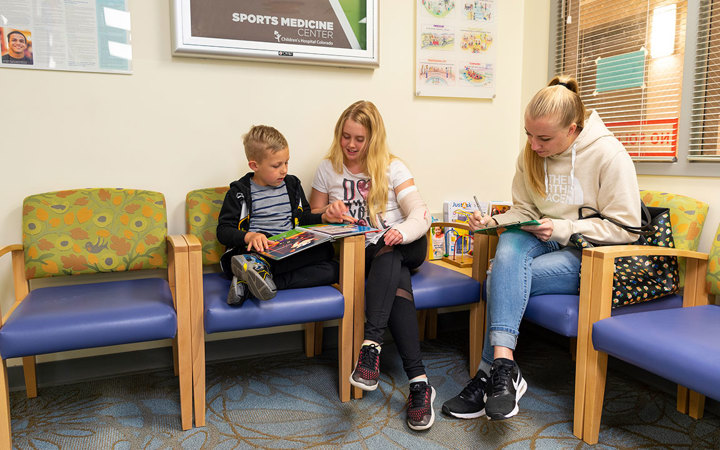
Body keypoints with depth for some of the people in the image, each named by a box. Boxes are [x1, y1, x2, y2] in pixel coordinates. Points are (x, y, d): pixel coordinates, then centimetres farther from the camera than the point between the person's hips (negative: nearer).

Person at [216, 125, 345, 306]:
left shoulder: (292, 185, 18)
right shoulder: (239, 193, 5)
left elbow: (303, 218, 27)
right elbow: (223, 231, -1)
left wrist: (323, 218, 6)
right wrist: (249, 236, -21)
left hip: (290, 254, 6)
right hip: (254, 250, -6)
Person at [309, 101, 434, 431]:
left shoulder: (392, 167, 5)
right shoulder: (328, 169, 11)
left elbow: (421, 214, -7)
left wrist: (401, 232, -31)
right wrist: (328, 212, -9)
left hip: (404, 247, 0)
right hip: (363, 254, 0)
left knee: (387, 253, -38)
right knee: (398, 284, -32)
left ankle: (371, 343, -47)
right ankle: (419, 382, -41)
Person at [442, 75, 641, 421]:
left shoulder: (609, 155, -13)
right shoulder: (530, 155, 3)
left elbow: (625, 227, -12)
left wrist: (562, 228, -22)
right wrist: (494, 221, -11)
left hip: (592, 255, -5)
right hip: (546, 242, 5)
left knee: (502, 279, -27)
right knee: (510, 242, -32)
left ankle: (491, 372, -15)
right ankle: (504, 366, -36)